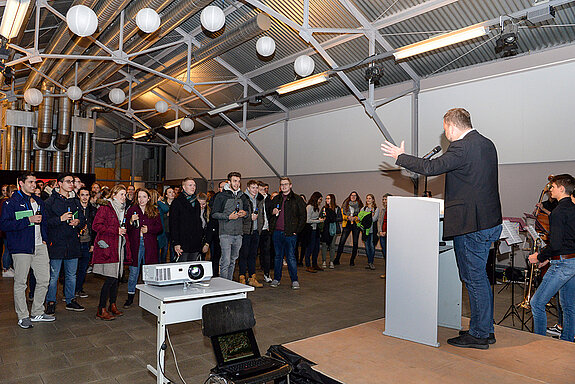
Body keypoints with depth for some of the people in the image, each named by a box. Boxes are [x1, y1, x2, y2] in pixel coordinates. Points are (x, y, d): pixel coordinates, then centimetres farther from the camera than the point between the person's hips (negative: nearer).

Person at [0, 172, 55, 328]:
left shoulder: (39, 201, 16)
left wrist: (44, 238, 12)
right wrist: (28, 220, -18)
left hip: (39, 246, 6)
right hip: (21, 247, -6)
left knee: (44, 280, 7)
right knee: (20, 282, 3)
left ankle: (37, 312, 21)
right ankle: (23, 316, 16)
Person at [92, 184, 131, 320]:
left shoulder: (122, 209, 18)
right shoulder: (105, 207, -7)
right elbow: (96, 226, -14)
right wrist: (116, 230, -16)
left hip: (118, 246, 8)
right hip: (107, 246, -8)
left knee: (116, 276, 11)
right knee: (111, 278, -9)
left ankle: (112, 305, 23)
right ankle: (101, 310, 1)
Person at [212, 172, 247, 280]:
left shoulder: (241, 196, 15)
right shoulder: (221, 196, -3)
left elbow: (246, 210, 25)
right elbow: (214, 214, -5)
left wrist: (244, 213, 2)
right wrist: (229, 217, -16)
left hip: (238, 234, 6)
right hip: (226, 234, -6)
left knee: (233, 261, 13)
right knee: (226, 262, -8)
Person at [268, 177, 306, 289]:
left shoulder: (297, 199, 1)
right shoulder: (276, 199, 14)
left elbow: (303, 217, 0)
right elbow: (269, 215, 22)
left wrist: (297, 231, -7)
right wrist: (272, 212, -2)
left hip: (290, 233, -4)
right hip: (277, 232, 4)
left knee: (291, 257, -2)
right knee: (278, 256, 11)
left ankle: (294, 280, 8)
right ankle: (276, 279, 21)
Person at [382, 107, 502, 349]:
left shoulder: (462, 148, -17)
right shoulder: (487, 144, 14)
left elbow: (431, 168, -18)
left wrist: (400, 156, -6)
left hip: (470, 225, -10)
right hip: (489, 221, 10)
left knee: (474, 279, 0)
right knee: (479, 277, 17)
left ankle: (478, 335, 12)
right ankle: (486, 330, 28)